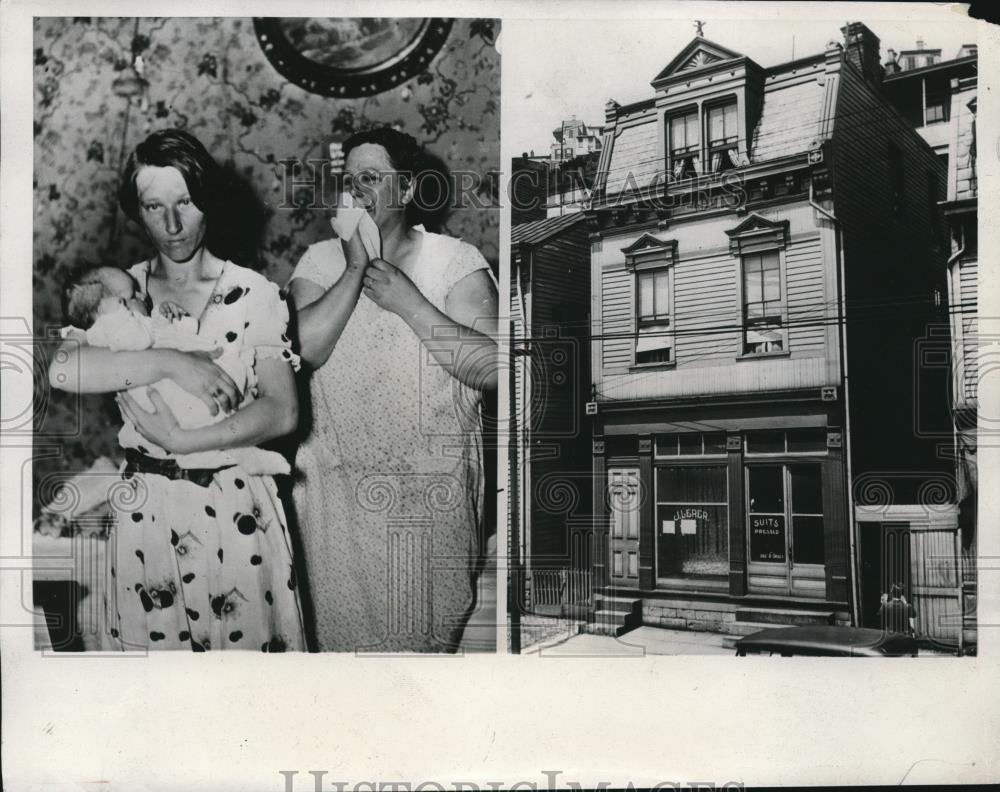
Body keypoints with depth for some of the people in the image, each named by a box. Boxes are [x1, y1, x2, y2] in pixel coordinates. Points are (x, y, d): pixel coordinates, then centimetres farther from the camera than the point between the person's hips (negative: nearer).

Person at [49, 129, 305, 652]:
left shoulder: (253, 294, -3)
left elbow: (282, 412, -11)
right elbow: (62, 369, -14)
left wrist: (179, 440, -18)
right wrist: (170, 362, -23)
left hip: (234, 506, -2)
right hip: (143, 507, 2)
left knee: (246, 644, 7)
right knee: (153, 639, 12)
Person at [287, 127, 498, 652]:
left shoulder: (456, 261, -4)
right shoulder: (322, 260, 3)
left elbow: (491, 369, -16)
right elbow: (300, 349, -14)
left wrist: (408, 302, -18)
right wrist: (355, 268, -14)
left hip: (432, 490, -2)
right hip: (337, 488, 2)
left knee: (426, 631, 11)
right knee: (341, 627, 14)